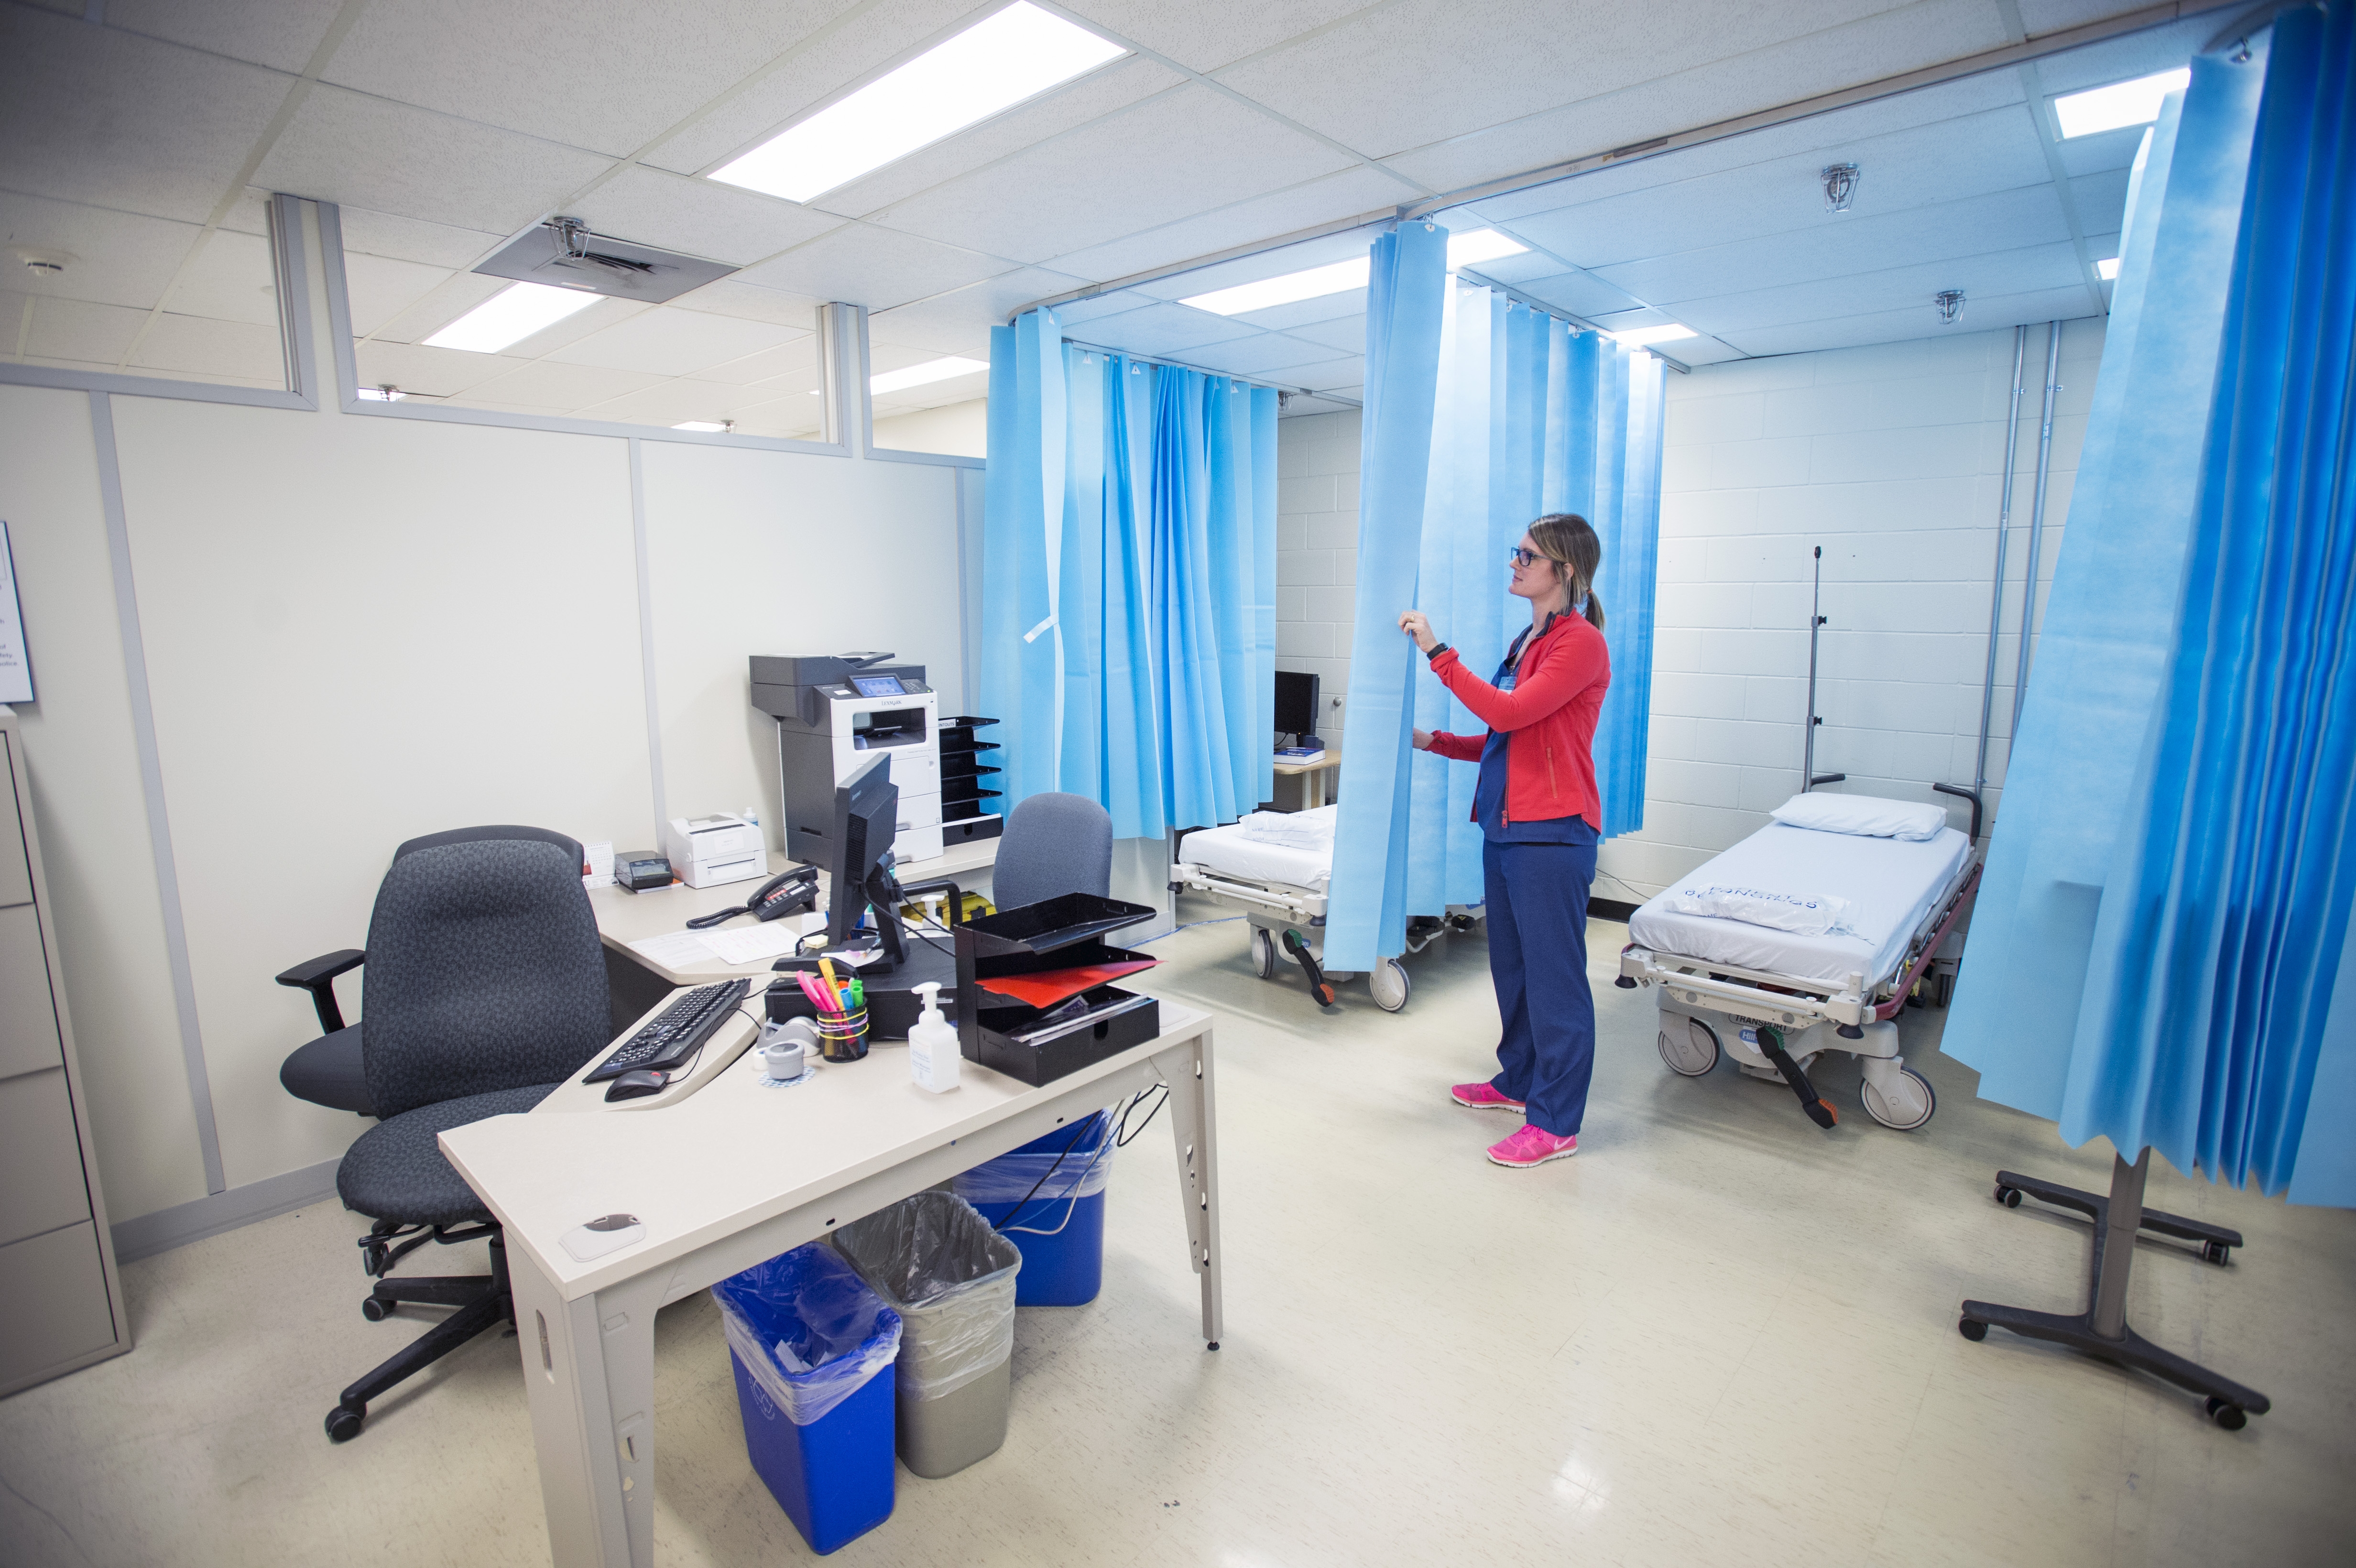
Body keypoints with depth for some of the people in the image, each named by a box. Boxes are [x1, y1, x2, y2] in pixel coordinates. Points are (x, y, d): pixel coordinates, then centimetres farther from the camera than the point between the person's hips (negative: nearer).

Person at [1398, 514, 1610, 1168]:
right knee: (1512, 966, 19)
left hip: (1551, 833, -10)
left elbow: (1509, 712, -23)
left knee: (1554, 974, 0)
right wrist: (1434, 742, 13)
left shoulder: (1581, 642, -13)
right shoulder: (1528, 641, 16)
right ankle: (1518, 1081, 35)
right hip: (1506, 826, 10)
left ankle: (1555, 1123, 11)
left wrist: (1438, 653, -21)